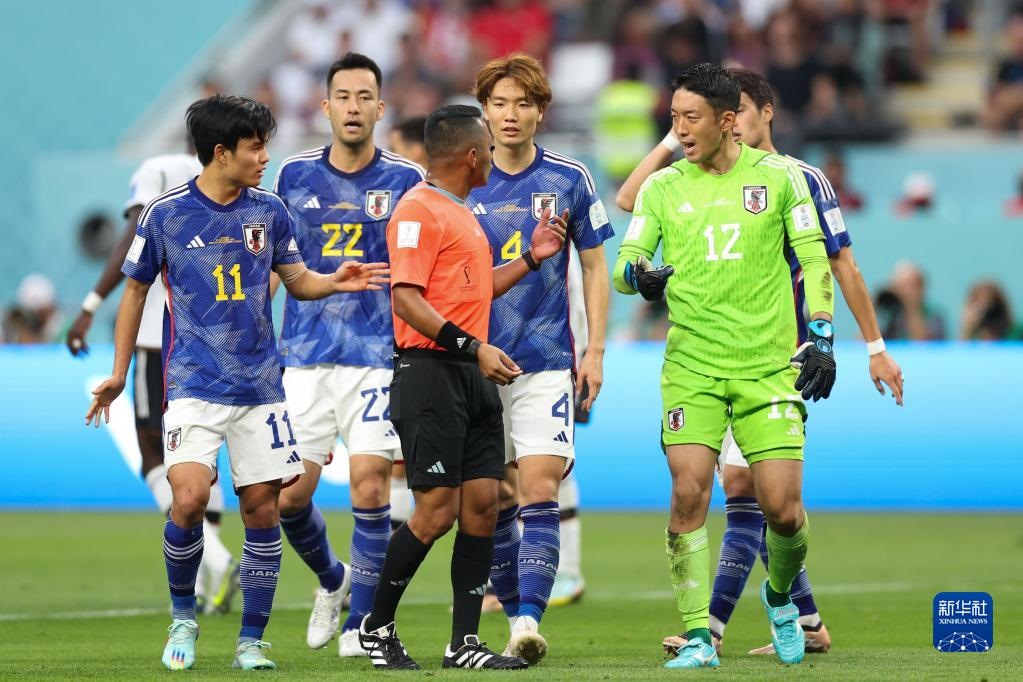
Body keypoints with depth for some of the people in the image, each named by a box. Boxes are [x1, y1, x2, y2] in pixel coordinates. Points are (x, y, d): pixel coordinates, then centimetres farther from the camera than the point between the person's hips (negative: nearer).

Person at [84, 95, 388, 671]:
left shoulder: (268, 211, 5)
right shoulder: (166, 213, -2)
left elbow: (298, 280, 14)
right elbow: (136, 290, 8)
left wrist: (336, 282, -8)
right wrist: (118, 375, 10)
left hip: (260, 386, 3)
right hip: (194, 384, -3)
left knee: (262, 509, 0)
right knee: (190, 498, -19)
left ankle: (251, 641, 11)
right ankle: (183, 615, 4)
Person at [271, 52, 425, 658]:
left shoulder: (406, 180, 1)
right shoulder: (295, 175, 7)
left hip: (378, 352, -2)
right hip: (304, 353, 3)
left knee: (369, 480, -11)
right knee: (289, 494, -1)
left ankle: (361, 619, 3)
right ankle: (331, 579, 29)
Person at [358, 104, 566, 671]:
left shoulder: (461, 214, 20)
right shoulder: (419, 210, -10)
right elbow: (406, 299, -18)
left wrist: (532, 258, 22)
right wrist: (473, 347, -23)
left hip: (474, 375, 9)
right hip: (431, 371, -9)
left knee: (482, 504, 4)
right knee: (438, 510, -9)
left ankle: (465, 643, 7)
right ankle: (377, 626, 6)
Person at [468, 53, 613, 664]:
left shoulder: (569, 179, 2)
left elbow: (595, 268, 8)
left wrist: (595, 352, 2)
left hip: (547, 362, -2)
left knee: (539, 489, -14)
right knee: (495, 500, 4)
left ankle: (530, 619, -19)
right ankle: (516, 618, 13)